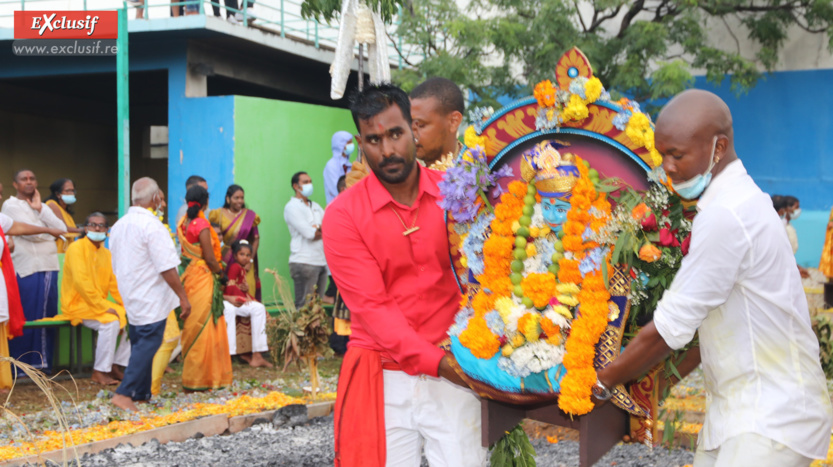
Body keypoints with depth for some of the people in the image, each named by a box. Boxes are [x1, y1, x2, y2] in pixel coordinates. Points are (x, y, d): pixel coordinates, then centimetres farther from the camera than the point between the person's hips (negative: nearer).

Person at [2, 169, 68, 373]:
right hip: (27, 270, -6)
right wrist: (52, 232, 2)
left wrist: (40, 208, -2)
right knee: (25, 320, -5)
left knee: (47, 318, 7)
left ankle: (42, 363, 14)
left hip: (49, 268, 6)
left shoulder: (42, 207, 20)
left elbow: (62, 228, 4)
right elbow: (30, 232, -13)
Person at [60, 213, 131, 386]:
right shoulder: (76, 248, -11)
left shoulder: (106, 254, 13)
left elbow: (115, 284, 10)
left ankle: (115, 365, 3)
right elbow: (81, 282, -21)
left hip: (100, 304, 8)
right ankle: (98, 372, -19)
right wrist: (103, 306, -24)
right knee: (111, 322, -29)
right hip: (77, 304, -8)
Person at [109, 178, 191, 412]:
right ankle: (124, 393, -11)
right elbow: (167, 268, -19)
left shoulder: (118, 226, 11)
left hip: (131, 298, 9)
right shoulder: (152, 225, -17)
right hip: (152, 300, -9)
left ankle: (141, 394, 19)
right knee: (148, 345, -6)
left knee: (140, 346, 15)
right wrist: (183, 297, -13)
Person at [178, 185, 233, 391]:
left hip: (189, 276, 8)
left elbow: (184, 252, 12)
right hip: (203, 278, -8)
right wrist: (220, 272, 2)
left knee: (192, 327, 15)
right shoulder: (202, 224, -15)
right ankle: (200, 379, 3)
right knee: (204, 326, -1)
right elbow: (210, 258, -15)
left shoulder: (183, 223, 7)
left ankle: (191, 376, 22)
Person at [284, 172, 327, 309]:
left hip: (321, 261, 7)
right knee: (304, 306, -7)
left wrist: (317, 228, -10)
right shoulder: (292, 207, -4)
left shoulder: (316, 207, 20)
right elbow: (309, 234, -14)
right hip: (303, 262, -7)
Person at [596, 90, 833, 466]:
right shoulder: (738, 198, 11)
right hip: (739, 407, 10)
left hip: (771, 418, -9)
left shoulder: (726, 216, -21)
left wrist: (601, 383, -6)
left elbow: (669, 329, -17)